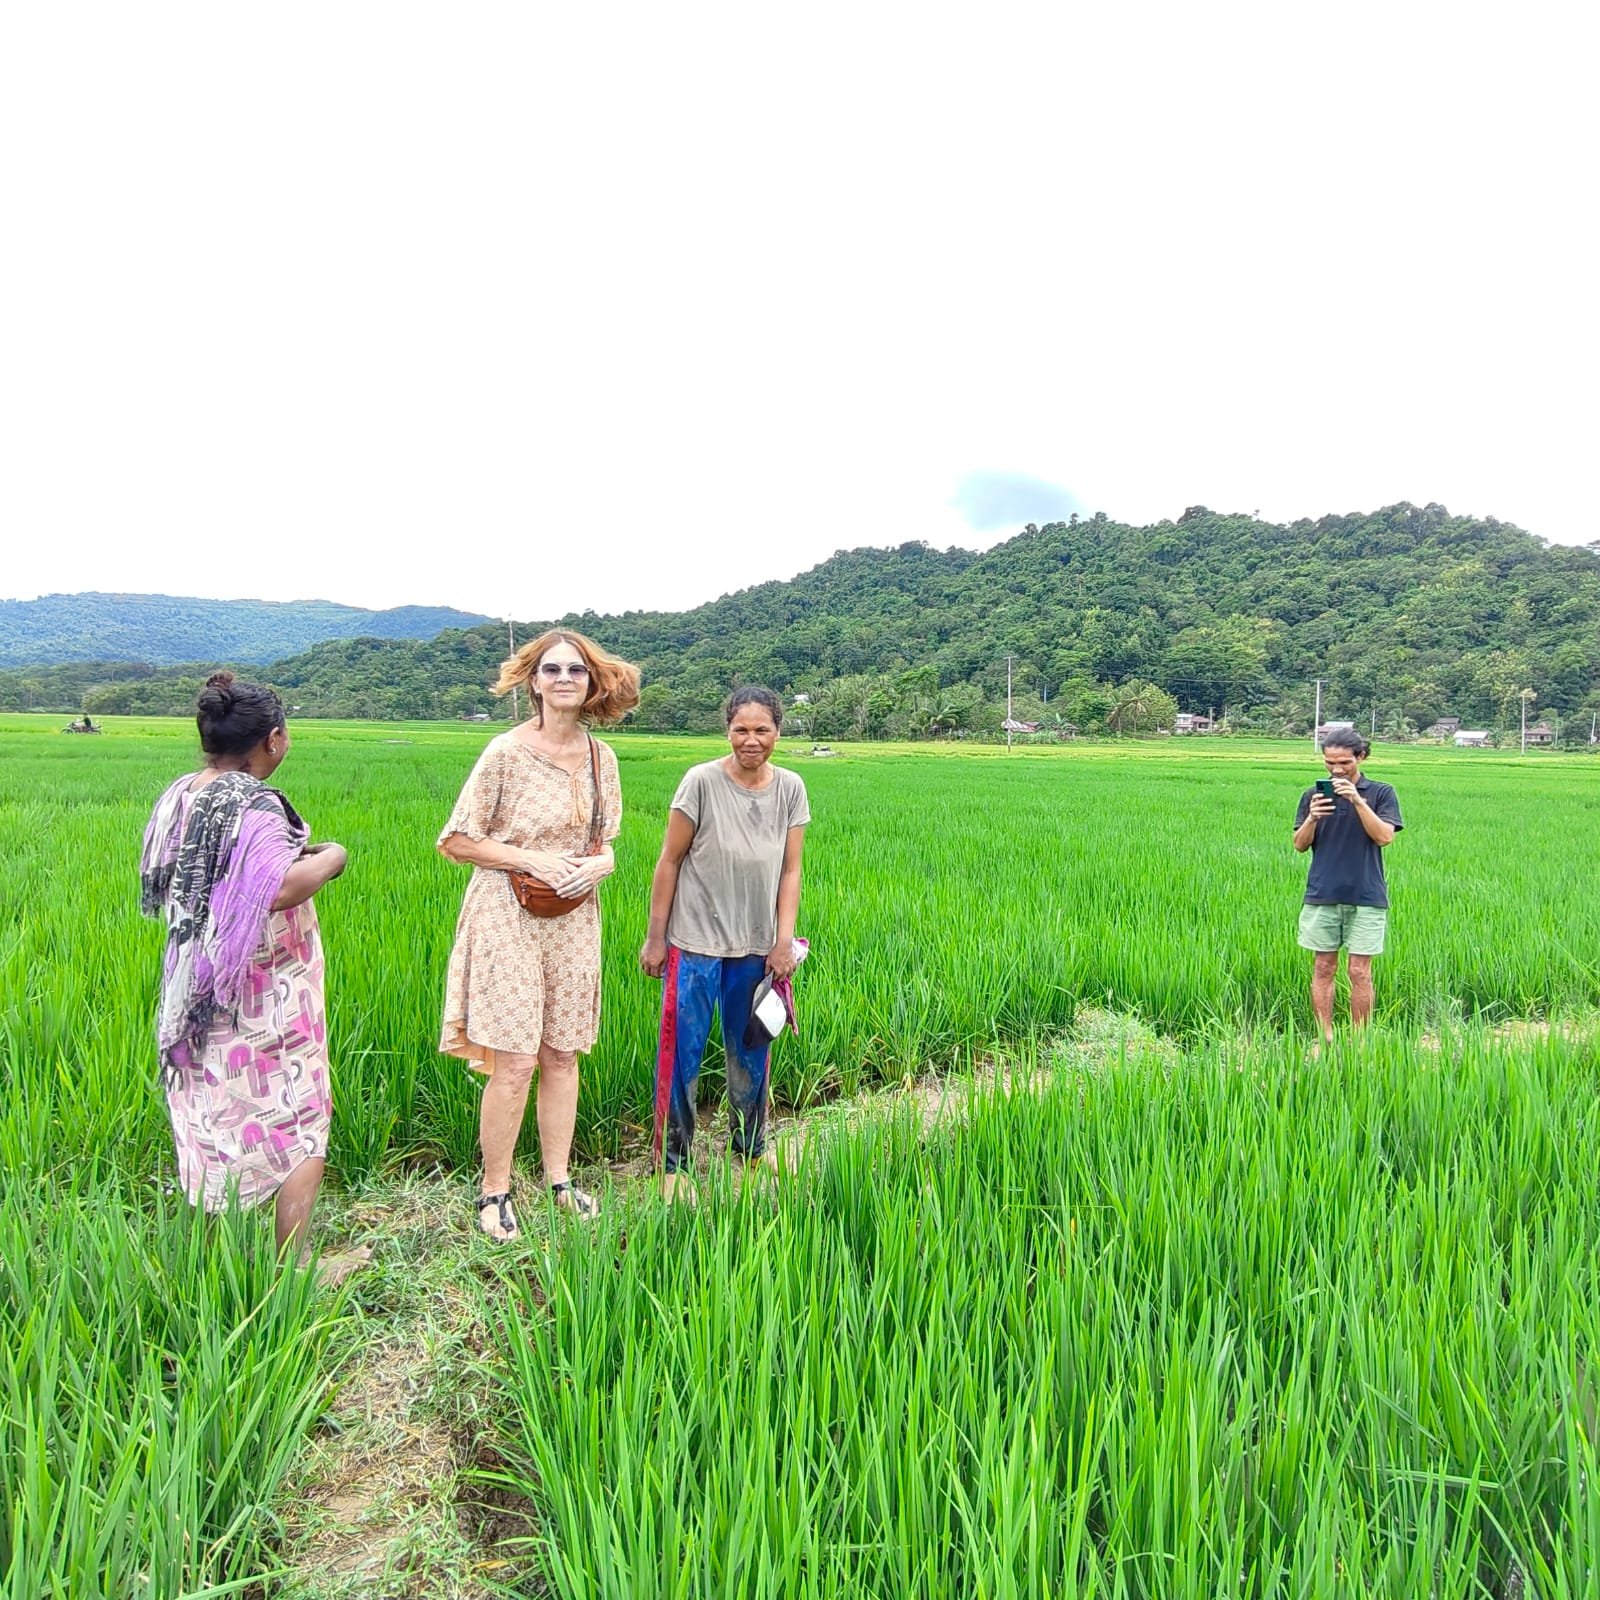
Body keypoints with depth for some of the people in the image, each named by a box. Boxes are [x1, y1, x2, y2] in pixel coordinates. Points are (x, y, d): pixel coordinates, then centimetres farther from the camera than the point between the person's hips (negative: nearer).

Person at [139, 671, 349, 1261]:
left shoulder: (178, 796, 6)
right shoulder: (255, 806, -20)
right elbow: (279, 889, -34)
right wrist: (328, 858, -14)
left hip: (197, 992, 8)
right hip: (264, 1000, -8)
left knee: (215, 1128, 19)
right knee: (300, 1134, 5)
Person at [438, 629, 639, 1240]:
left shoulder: (600, 756, 3)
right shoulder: (507, 751, -11)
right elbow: (456, 841, -7)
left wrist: (602, 862, -9)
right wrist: (534, 860, -16)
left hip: (573, 919, 5)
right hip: (509, 918, -5)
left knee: (562, 1055, 12)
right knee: (515, 1063, -3)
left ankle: (559, 1180, 27)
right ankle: (493, 1191, 16)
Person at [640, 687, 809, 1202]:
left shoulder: (790, 789, -2)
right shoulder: (702, 782, -13)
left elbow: (790, 870, 2)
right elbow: (669, 862, -8)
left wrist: (784, 940, -4)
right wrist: (655, 937, -6)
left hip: (757, 947, 4)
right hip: (696, 943, -3)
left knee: (751, 1053, 18)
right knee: (682, 1053, 2)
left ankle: (750, 1148, 37)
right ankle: (672, 1163, 19)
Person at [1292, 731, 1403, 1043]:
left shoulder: (1381, 793, 3)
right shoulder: (1313, 795, 8)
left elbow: (1384, 836, -10)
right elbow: (1300, 844, 5)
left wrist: (1358, 801, -19)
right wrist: (1312, 818, -14)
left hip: (1366, 896, -2)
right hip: (1321, 895, 2)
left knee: (1360, 973, 1)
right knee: (1323, 969, 5)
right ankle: (1324, 1039, 12)